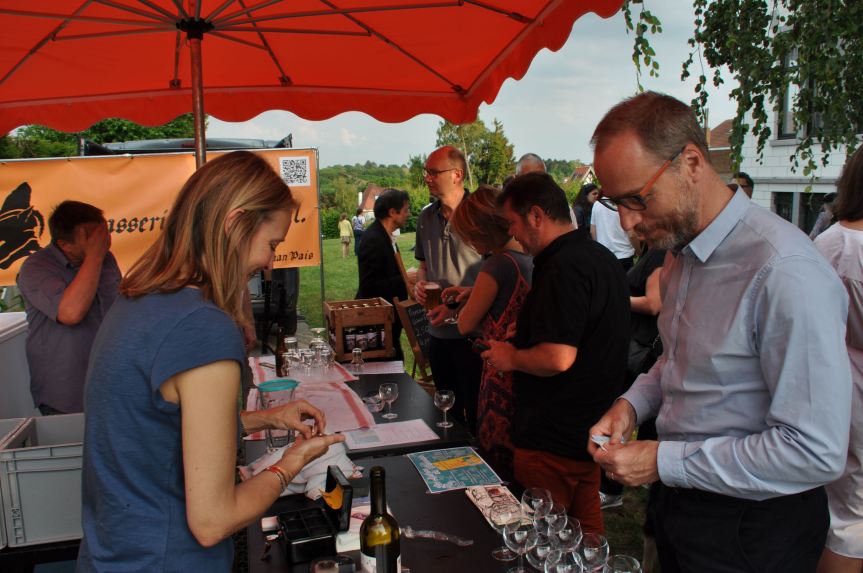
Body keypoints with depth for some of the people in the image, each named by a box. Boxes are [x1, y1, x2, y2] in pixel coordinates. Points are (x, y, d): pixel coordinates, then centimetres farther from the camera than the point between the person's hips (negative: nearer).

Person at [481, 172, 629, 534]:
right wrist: (520, 341, 16)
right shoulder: (601, 257, 9)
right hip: (591, 432, 10)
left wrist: (511, 358, -12)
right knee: (586, 528, 23)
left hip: (553, 441, -10)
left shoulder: (563, 268, -24)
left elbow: (558, 358, -31)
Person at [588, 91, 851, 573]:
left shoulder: (785, 271, -27)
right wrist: (634, 403, -2)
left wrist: (664, 461, -23)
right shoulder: (680, 251, 2)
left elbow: (817, 451, -27)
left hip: (753, 530, -7)